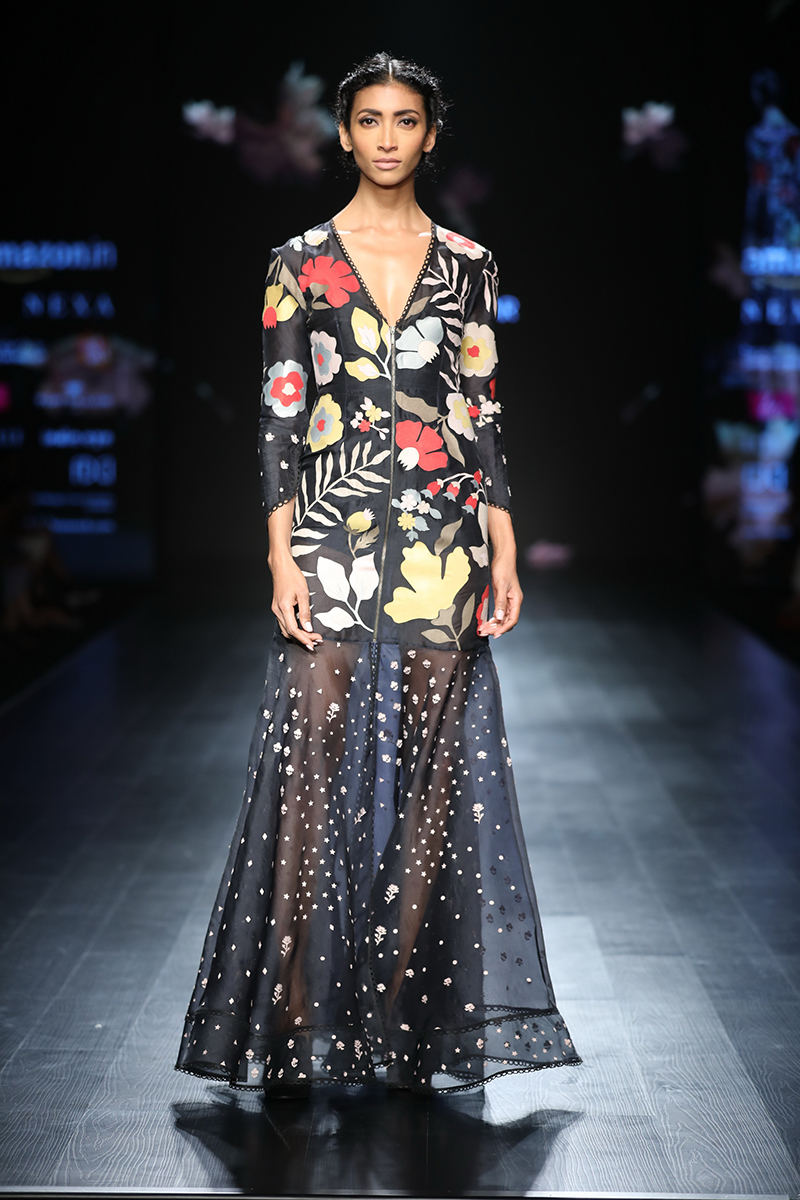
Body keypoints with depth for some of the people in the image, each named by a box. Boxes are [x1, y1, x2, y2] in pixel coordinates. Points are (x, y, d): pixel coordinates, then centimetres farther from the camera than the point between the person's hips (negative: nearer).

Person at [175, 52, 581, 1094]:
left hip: (443, 538, 2)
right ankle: (295, 1019, 2)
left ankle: (405, 1007, 10)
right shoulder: (300, 261, 5)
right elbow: (278, 413, 1)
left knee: (433, 767, 1)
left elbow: (483, 415, 9)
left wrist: (504, 551, 2)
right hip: (333, 535, -2)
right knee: (315, 763, -4)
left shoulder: (467, 265, 10)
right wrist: (282, 556, -7)